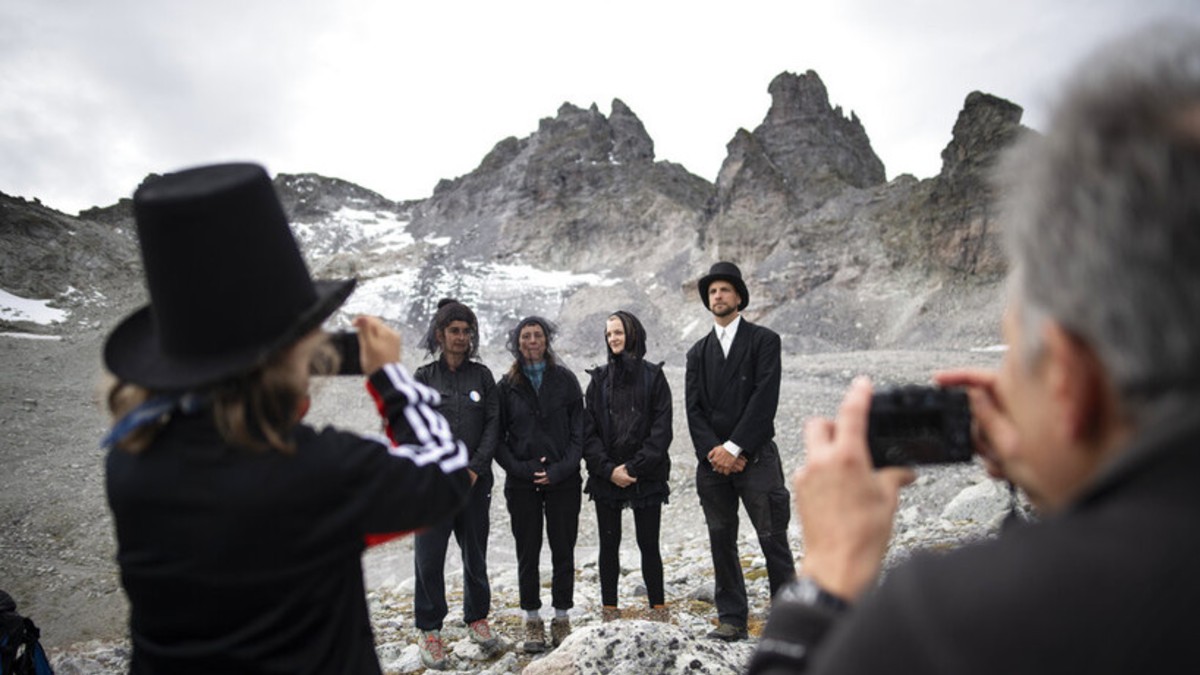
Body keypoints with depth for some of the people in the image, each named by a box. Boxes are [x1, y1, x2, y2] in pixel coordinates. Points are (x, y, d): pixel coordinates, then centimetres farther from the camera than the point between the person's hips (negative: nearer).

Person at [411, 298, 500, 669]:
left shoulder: (482, 376, 7)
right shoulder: (423, 378, 4)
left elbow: (493, 425, 2)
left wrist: (474, 469, -8)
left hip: (475, 482, 1)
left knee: (475, 555, 11)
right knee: (428, 558, 0)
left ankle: (477, 618, 30)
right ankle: (429, 630, 16)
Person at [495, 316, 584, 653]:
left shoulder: (565, 379, 3)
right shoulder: (507, 385, 4)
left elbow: (579, 430, 0)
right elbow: (497, 436, 4)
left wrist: (560, 469, -10)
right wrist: (520, 468, -9)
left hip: (563, 481, 0)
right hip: (522, 483, 1)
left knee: (563, 552, 6)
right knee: (528, 554, 7)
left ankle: (561, 619, 19)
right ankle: (533, 622, 19)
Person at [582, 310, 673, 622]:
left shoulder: (653, 376, 2)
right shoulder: (599, 378, 9)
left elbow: (661, 429, -5)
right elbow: (588, 430, 3)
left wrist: (633, 467, -12)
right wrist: (608, 468, -9)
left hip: (647, 476, -2)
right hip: (606, 476, 2)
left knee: (649, 545, 2)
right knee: (609, 545, 7)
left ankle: (658, 610, 13)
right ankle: (609, 611, 15)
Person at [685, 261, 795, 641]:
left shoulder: (763, 340, 3)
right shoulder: (698, 352, 15)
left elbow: (765, 398, -8)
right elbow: (693, 408, 6)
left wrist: (734, 448, -13)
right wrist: (713, 451, -9)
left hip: (755, 457, -4)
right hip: (713, 462, 4)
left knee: (773, 539, -2)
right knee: (721, 541, 7)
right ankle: (732, 619, 17)